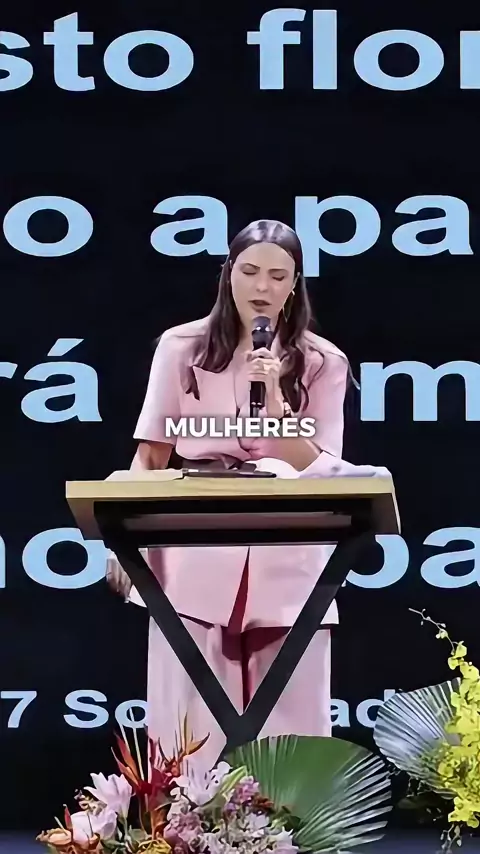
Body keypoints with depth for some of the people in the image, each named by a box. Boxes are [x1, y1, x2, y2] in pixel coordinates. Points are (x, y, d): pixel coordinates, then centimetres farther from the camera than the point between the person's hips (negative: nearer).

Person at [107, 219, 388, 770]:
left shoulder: (322, 363, 5)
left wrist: (274, 400, -13)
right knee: (190, 727, -1)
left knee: (288, 728, 0)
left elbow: (320, 472, -1)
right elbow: (150, 455, 10)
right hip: (197, 561, 0)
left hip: (286, 564, 0)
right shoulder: (182, 348, 6)